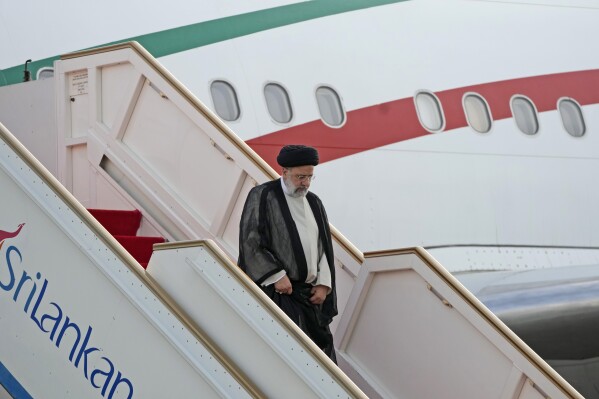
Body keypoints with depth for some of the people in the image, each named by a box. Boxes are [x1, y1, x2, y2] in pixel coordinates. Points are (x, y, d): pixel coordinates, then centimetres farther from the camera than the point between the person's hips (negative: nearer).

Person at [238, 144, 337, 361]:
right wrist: (277, 276, -16)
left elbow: (325, 245, 16)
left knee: (320, 343, 4)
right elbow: (250, 242, -10)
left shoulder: (314, 202, 15)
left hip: (310, 294, 7)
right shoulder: (262, 196, -4)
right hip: (277, 290, -6)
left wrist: (324, 284, 3)